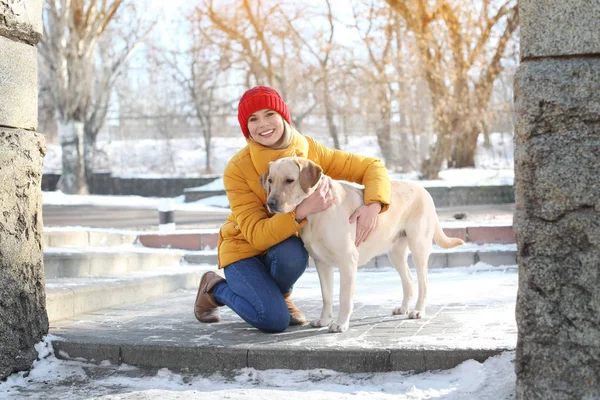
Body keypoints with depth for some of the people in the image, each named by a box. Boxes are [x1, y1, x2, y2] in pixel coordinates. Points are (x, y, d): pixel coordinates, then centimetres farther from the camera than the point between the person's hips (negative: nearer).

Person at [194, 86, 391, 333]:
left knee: (291, 253, -33)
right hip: (244, 250, -3)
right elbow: (256, 234, -27)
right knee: (275, 320, -24)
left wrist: (373, 205, -30)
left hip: (287, 248, 3)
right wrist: (302, 211, -43)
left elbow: (372, 167, -9)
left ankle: (281, 295, 2)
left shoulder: (309, 151, -13)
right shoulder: (237, 169, -23)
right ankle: (215, 288, 5)